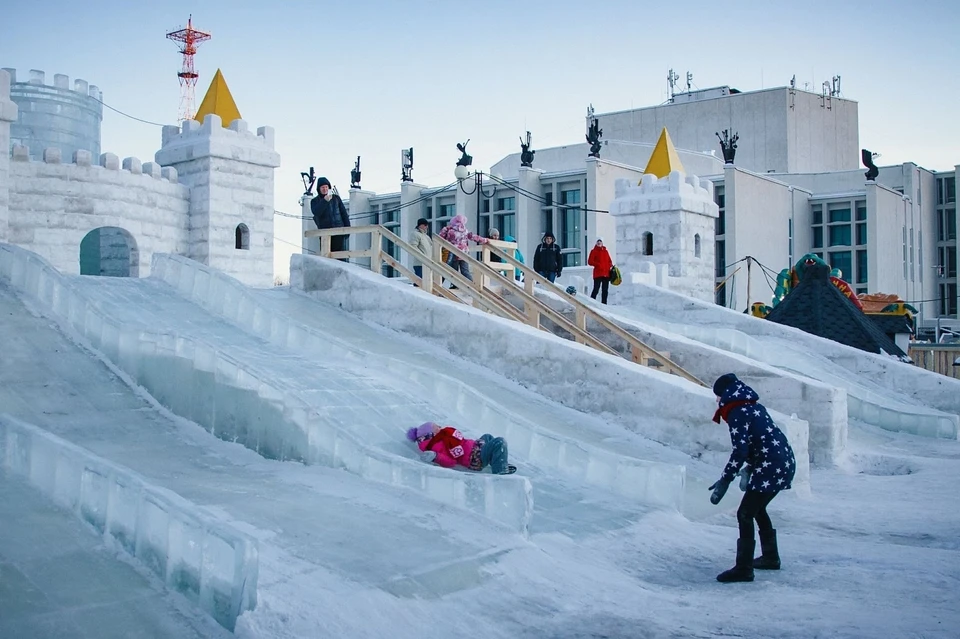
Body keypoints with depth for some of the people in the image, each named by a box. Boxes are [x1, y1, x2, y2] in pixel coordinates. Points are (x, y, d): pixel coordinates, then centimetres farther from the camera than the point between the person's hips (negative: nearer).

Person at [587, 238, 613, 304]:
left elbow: (609, 261, 23)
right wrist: (598, 265, -17)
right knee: (596, 290, -12)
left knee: (605, 290, 7)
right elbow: (590, 262, -5)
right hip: (598, 274, -6)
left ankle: (604, 303, 12)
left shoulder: (606, 251, 17)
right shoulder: (594, 251, 2)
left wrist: (610, 265, 2)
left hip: (606, 274, 6)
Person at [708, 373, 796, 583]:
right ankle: (771, 557, 35)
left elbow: (740, 451, -22)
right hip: (784, 463, 10)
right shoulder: (754, 407, 15)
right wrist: (748, 469, 22)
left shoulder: (737, 413, -13)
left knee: (745, 515, -5)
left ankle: (743, 569, -4)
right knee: (757, 509, 24)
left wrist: (724, 482, -20)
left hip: (771, 468, -10)